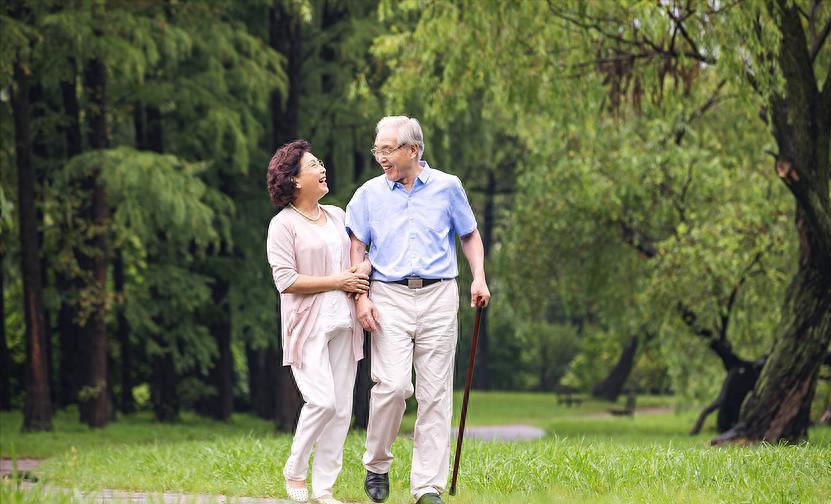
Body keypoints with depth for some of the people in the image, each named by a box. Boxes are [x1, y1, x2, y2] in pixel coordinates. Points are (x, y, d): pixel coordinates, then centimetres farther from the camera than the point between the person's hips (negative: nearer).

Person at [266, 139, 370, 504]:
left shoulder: (337, 216, 16)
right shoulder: (284, 224, -5)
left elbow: (360, 257, 25)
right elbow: (286, 280, -13)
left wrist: (361, 273, 1)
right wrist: (338, 281, -11)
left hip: (343, 323, 7)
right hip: (309, 325, -6)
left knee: (342, 408, 2)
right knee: (322, 401, -17)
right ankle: (294, 471, 4)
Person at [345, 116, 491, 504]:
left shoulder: (447, 187, 7)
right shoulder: (370, 193, 7)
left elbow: (470, 236, 16)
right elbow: (357, 248, 8)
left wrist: (479, 278, 1)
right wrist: (361, 297, -4)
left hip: (438, 297, 1)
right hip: (389, 297, -1)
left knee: (435, 394, -1)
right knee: (393, 385, -16)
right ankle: (377, 465, 6)